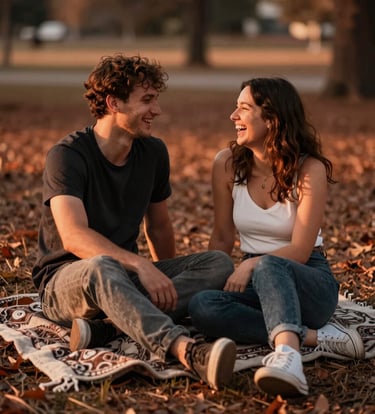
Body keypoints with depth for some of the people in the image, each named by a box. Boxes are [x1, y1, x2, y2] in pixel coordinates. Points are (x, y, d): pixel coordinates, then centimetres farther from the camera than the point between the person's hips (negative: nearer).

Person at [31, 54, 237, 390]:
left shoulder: (154, 152, 5)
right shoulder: (67, 156, -14)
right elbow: (74, 237, -27)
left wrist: (166, 283, 21)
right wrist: (139, 265, -37)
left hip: (125, 275, 6)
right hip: (65, 280, -6)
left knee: (219, 263, -15)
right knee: (101, 268, -41)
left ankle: (106, 325, -33)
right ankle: (188, 351, -60)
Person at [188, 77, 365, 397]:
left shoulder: (310, 169, -12)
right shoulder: (227, 163, 0)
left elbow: (300, 252, -14)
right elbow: (223, 238, 7)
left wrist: (251, 264, -26)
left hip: (308, 283, -4)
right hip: (258, 283, 4)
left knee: (268, 267, -40)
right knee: (201, 305, -30)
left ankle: (287, 353, -66)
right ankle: (317, 337, -34)